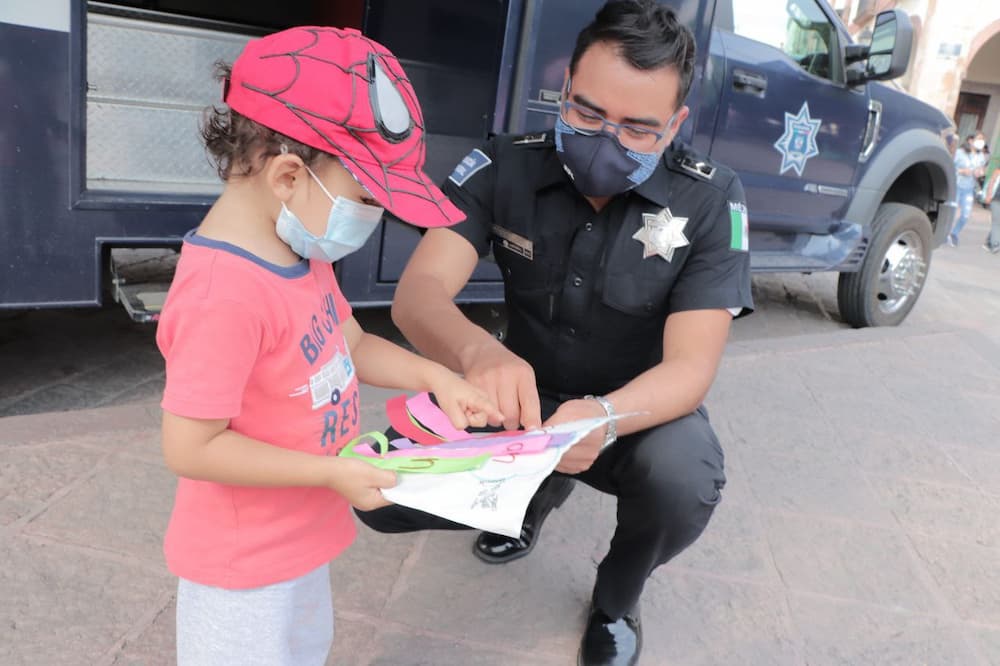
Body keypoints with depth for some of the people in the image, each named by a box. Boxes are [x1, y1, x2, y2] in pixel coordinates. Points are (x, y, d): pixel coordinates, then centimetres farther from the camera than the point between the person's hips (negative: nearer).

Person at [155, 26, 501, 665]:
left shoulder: (299, 249, -4)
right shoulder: (224, 295, -34)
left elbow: (350, 343, 9)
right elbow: (191, 448, -30)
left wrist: (435, 378, -4)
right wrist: (333, 474, -24)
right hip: (245, 563, -8)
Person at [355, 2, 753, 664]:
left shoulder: (711, 201, -18)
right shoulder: (504, 166, -15)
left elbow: (690, 366, -24)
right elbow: (419, 292, -26)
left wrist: (604, 417, -47)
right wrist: (478, 352, -50)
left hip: (639, 411, -1)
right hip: (523, 400, 2)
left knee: (685, 480, -35)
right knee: (383, 492, -18)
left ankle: (617, 596, 3)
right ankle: (539, 495, 15)